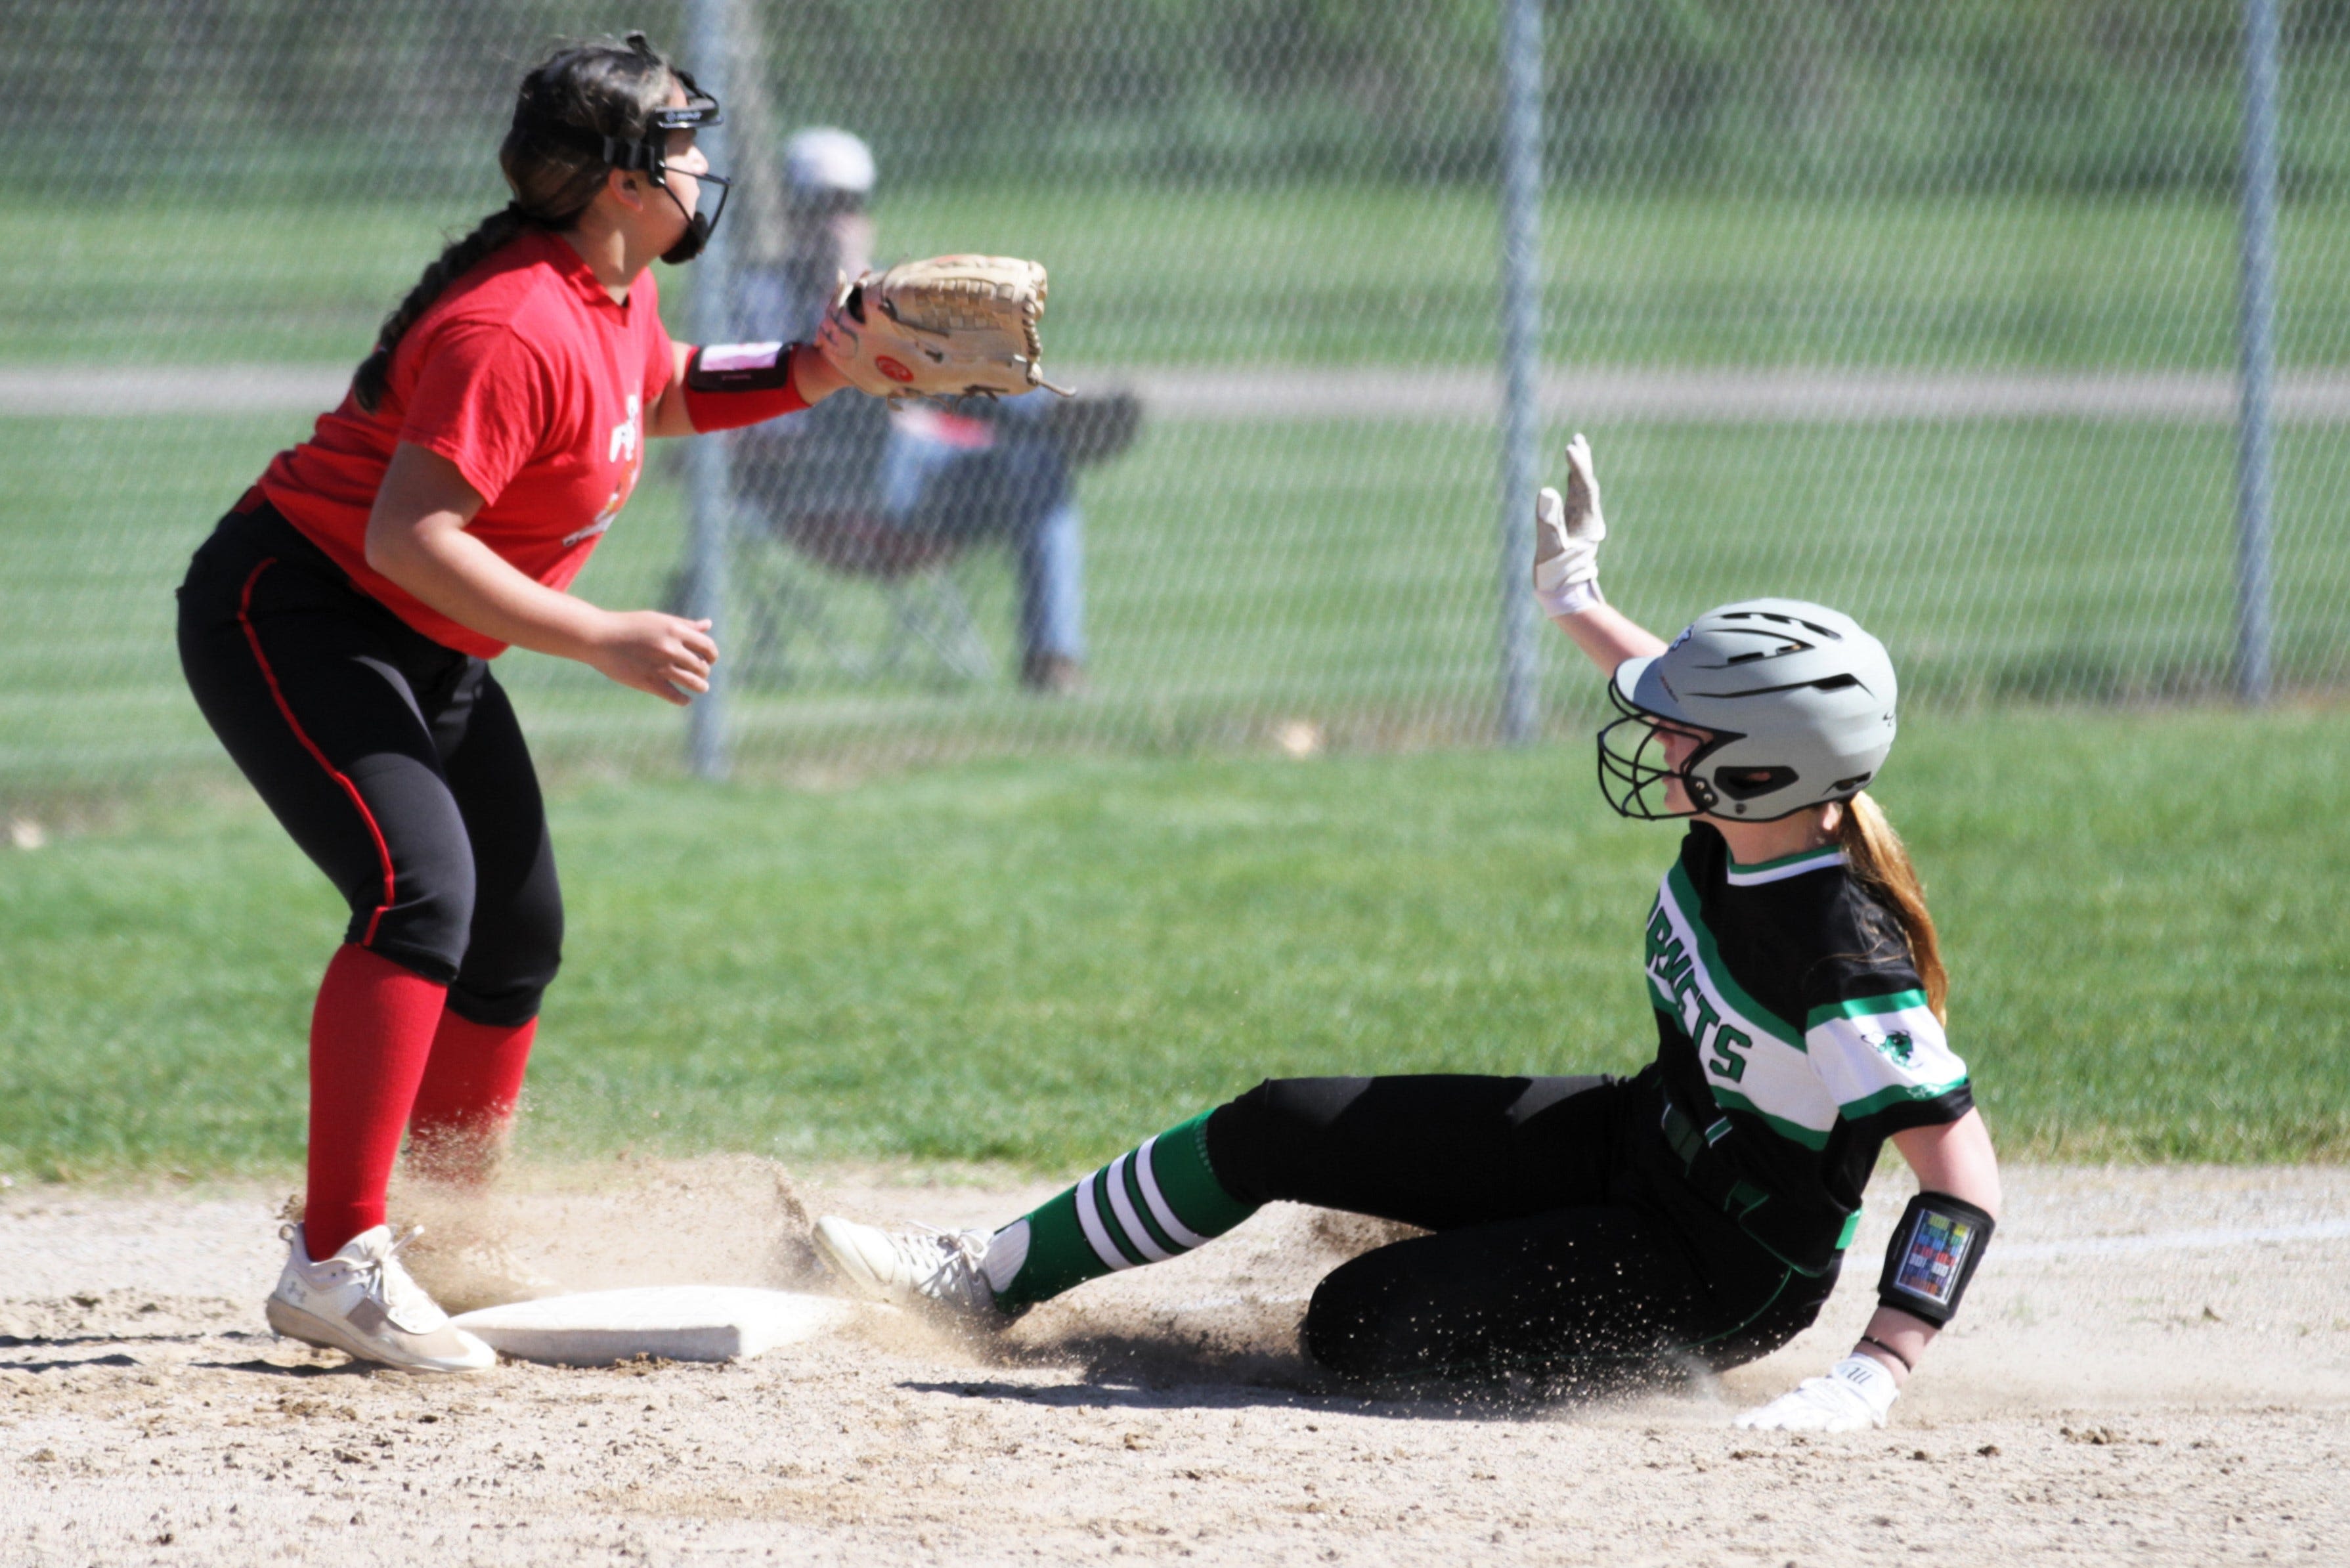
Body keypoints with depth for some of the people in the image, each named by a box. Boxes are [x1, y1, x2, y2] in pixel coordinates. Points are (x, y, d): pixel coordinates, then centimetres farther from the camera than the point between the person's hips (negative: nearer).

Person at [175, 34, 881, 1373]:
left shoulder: (618, 295, 4)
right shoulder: (519, 330, -27)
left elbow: (661, 398, 27)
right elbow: (408, 537, -33)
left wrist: (818, 372, 12)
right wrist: (603, 641, -31)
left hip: (431, 652, 11)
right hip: (294, 617, -11)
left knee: (520, 934, 13)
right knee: (422, 890, -27)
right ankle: (338, 1267, -31)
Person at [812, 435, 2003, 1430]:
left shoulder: (1844, 953, -34)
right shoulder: (1745, 823, -10)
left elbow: (1963, 1171, -37)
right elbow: (1698, 708, 16)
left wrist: (1875, 1374, -45)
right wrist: (1573, 596, 29)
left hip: (1727, 1273, -9)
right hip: (1643, 1138, 9)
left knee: (1358, 1323, -18)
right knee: (1278, 1129, 6)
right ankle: (989, 1280, 21)